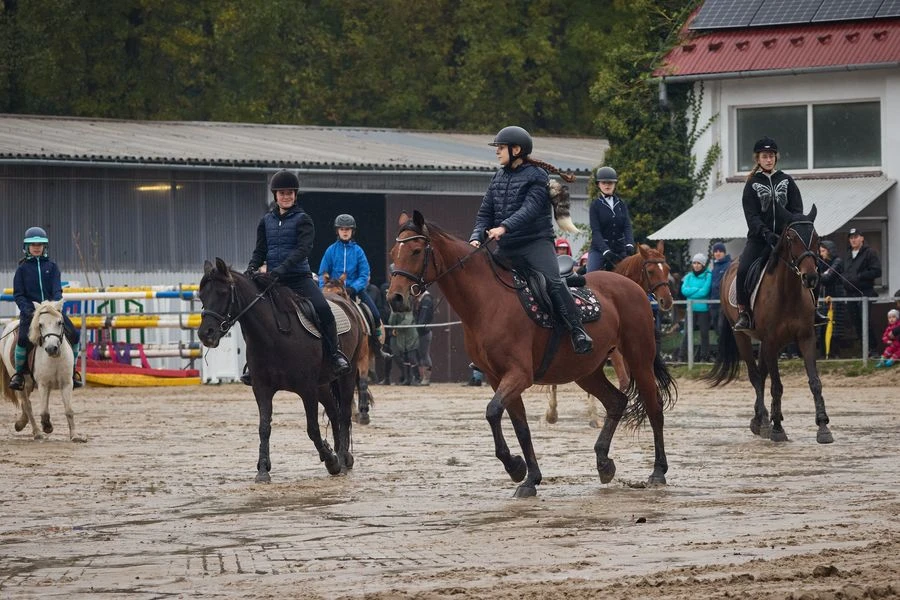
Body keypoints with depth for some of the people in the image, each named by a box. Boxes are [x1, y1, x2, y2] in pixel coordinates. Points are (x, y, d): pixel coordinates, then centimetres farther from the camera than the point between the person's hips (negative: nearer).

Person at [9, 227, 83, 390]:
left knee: (74, 335, -12)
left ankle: (72, 370, 6)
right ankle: (18, 374, -10)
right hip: (30, 310, -2)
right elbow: (18, 294, 2)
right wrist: (28, 311, -15)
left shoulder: (51, 266, 11)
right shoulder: (22, 268, 6)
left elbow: (57, 290, 3)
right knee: (23, 338, -28)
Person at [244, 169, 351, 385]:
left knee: (322, 309, -24)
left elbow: (303, 249, -15)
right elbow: (260, 251, 13)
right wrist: (252, 267, -9)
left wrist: (283, 267, -28)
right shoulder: (266, 221, 12)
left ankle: (334, 354, -9)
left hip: (299, 278, -4)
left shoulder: (302, 220, -1)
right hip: (273, 278, 4)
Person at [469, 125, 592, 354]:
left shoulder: (537, 176, -6)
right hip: (506, 248, 7)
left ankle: (578, 332, -25)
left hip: (536, 243, -7)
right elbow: (485, 213, 13)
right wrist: (477, 237, -6)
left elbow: (530, 209, -20)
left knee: (552, 281, -25)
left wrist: (504, 227, -34)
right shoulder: (498, 178, 14)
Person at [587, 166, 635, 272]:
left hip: (620, 250, 4)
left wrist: (629, 245, -23)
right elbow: (595, 232, -12)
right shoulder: (595, 205, -3)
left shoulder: (621, 205, 8)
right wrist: (606, 252, -26)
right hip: (599, 250, -4)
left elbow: (627, 227, -3)